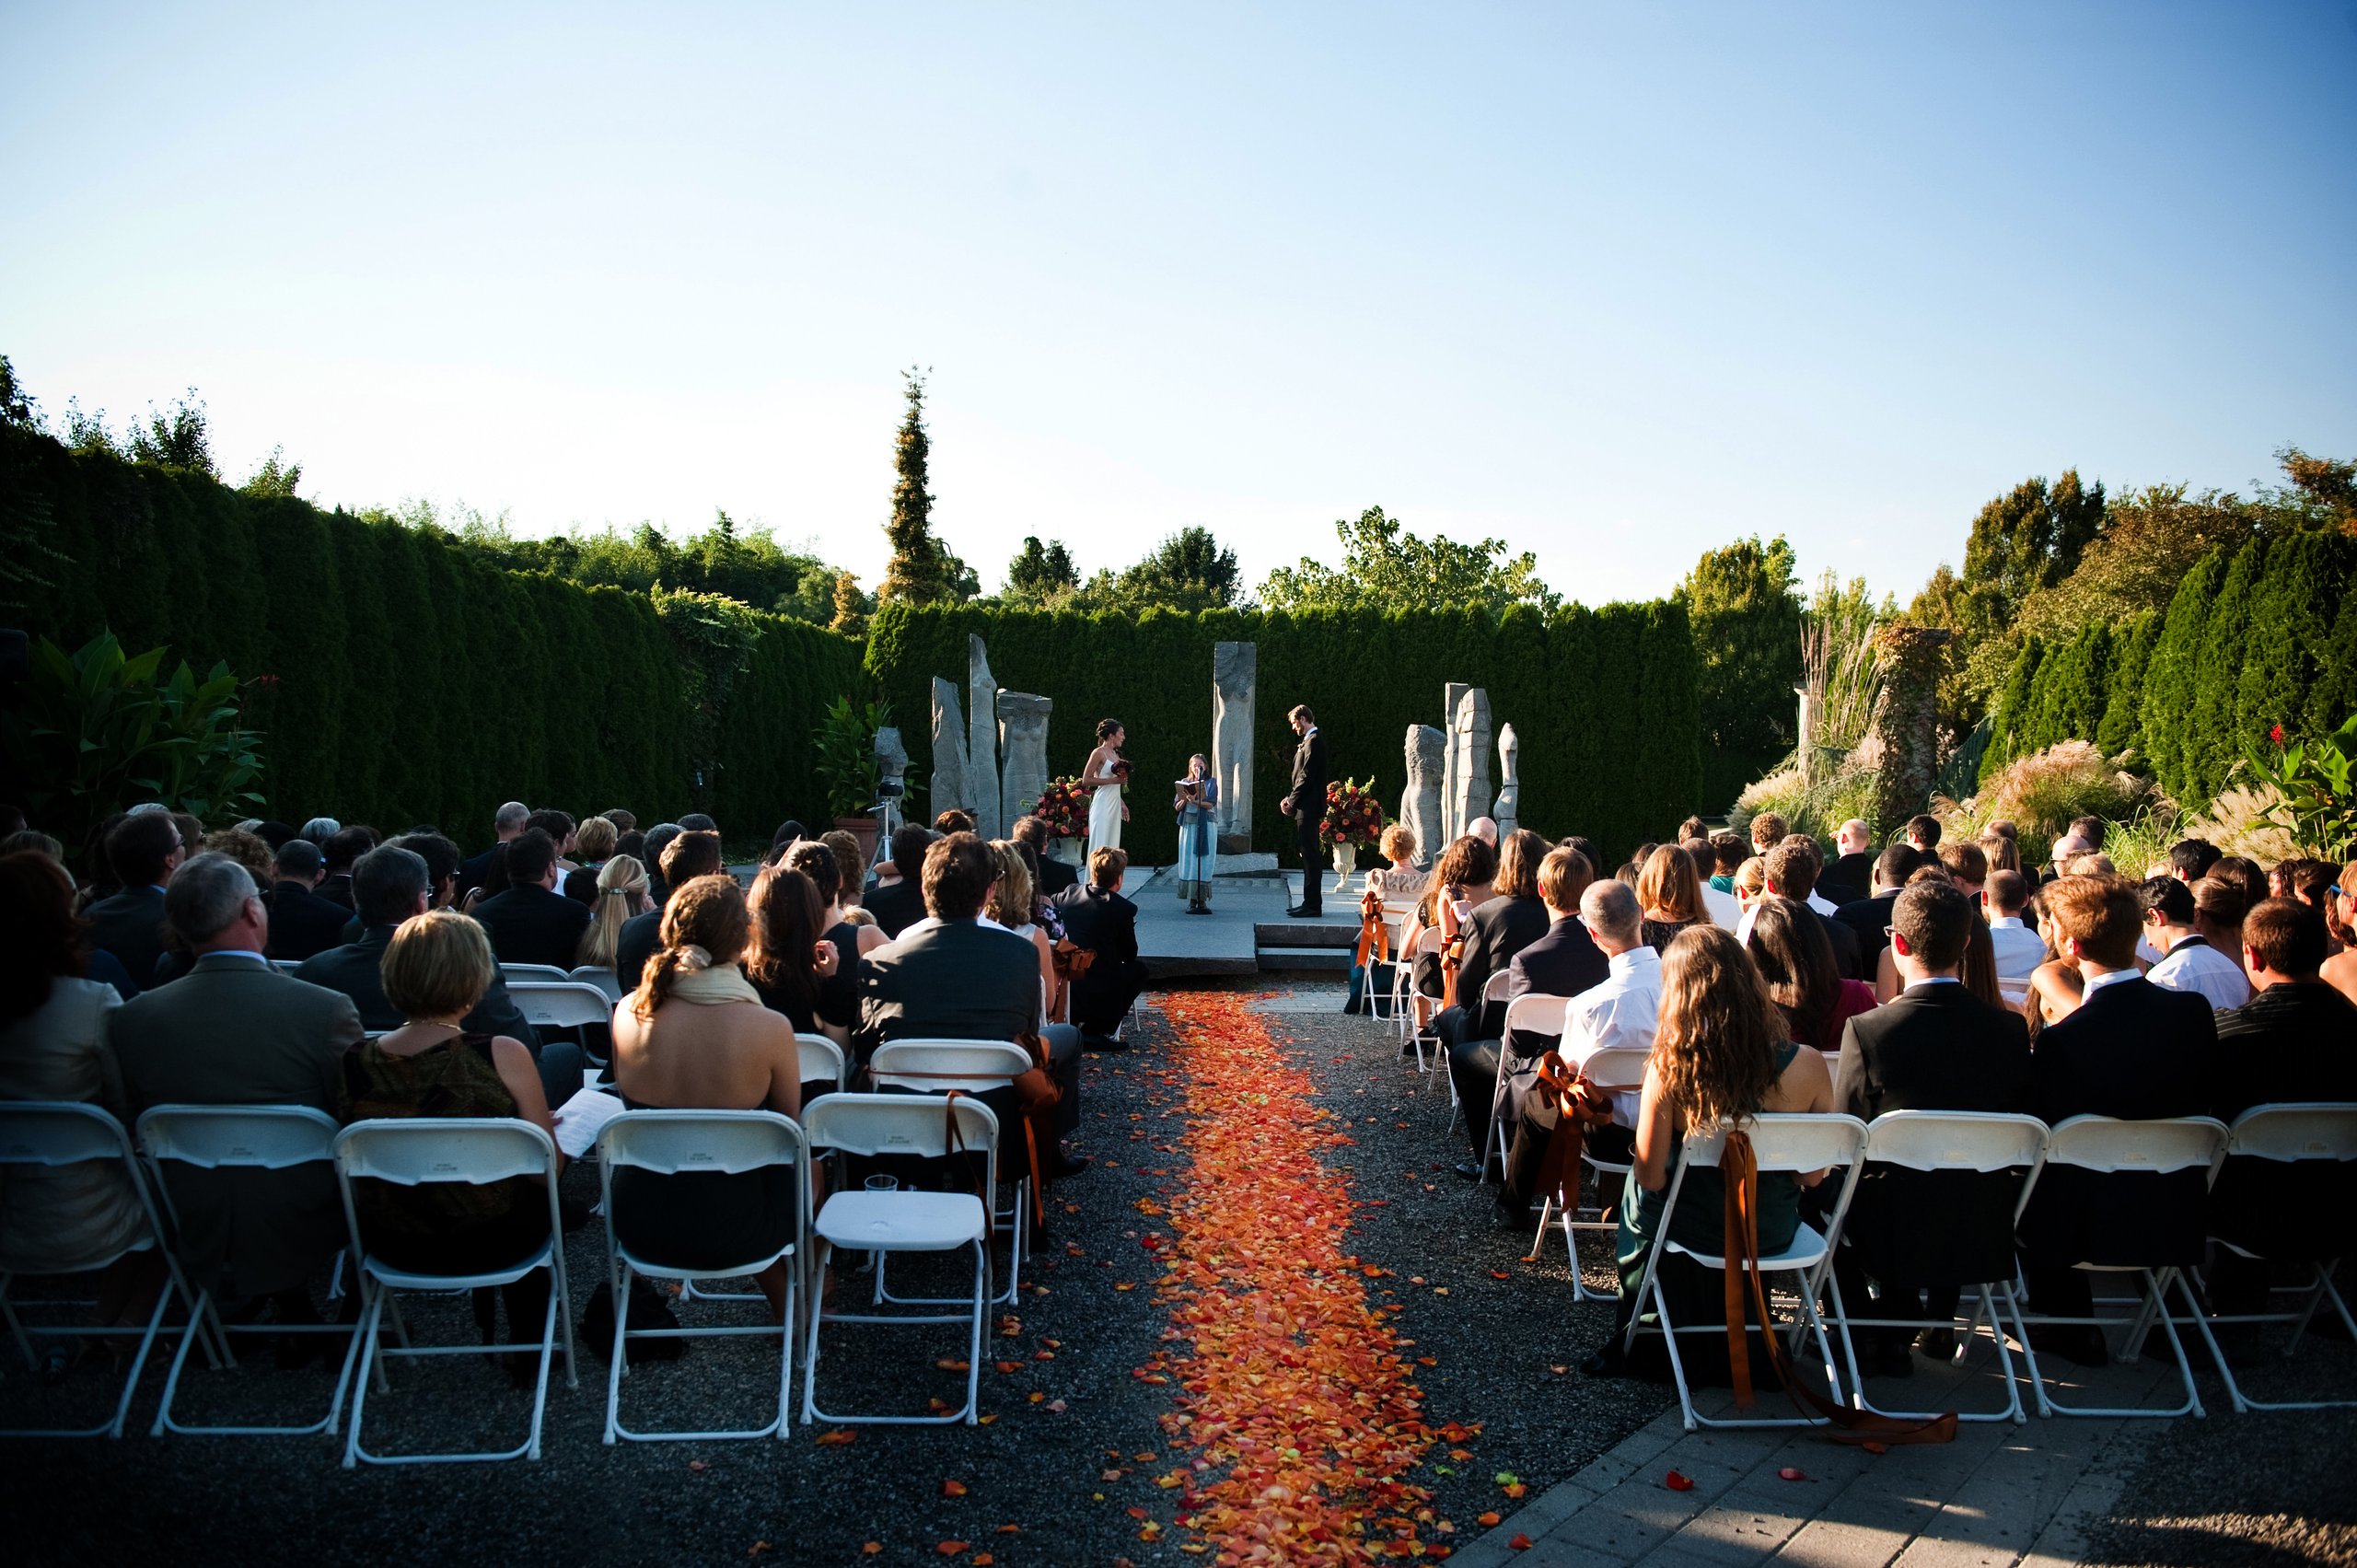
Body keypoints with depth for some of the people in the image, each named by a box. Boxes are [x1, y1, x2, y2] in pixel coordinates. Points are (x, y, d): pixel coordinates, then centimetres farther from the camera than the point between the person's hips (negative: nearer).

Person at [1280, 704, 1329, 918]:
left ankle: (1313, 905, -6)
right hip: (1306, 807, 10)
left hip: (1309, 807, -10)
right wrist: (1290, 797, 9)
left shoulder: (1314, 741, -14)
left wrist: (1292, 801, -13)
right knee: (1308, 855, 12)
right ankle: (1310, 903, 17)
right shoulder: (1310, 740, 17)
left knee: (1310, 855, -8)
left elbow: (1307, 776, -18)